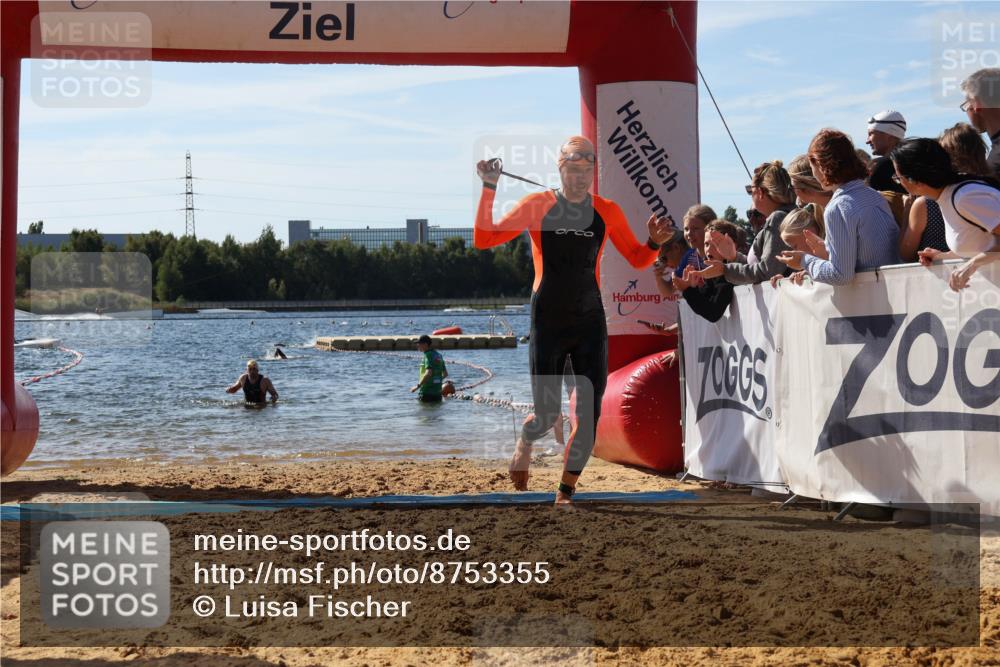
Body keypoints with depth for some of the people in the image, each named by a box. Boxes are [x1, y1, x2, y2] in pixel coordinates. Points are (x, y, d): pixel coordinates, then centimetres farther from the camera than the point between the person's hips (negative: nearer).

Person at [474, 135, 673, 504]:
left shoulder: (607, 212, 6)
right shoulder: (537, 206, -1)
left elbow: (638, 259, 14)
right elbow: (484, 238, -4)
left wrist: (655, 242, -8)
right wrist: (489, 189, -12)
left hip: (591, 323, 2)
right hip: (548, 325, -2)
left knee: (589, 416, -4)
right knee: (546, 416, -1)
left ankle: (565, 492, 10)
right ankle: (524, 442, 35)